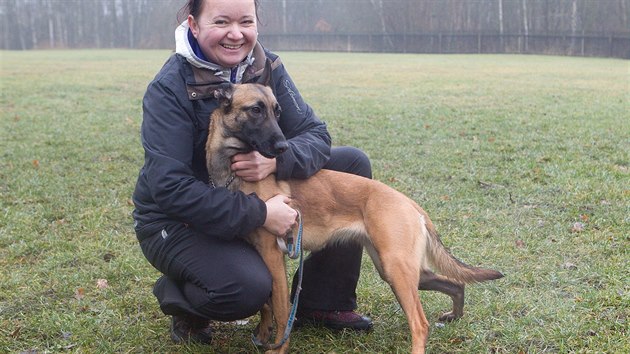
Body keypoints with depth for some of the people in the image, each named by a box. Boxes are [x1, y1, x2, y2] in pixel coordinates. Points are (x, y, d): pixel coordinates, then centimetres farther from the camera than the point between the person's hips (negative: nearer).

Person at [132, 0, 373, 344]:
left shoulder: (266, 67, -6)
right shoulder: (169, 89, -22)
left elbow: (315, 136, -9)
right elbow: (170, 187, -30)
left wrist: (276, 160, -32)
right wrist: (260, 214, -33)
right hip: (177, 221, -6)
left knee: (353, 163, -2)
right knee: (248, 287, -35)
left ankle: (323, 303, 6)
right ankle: (177, 296, 4)